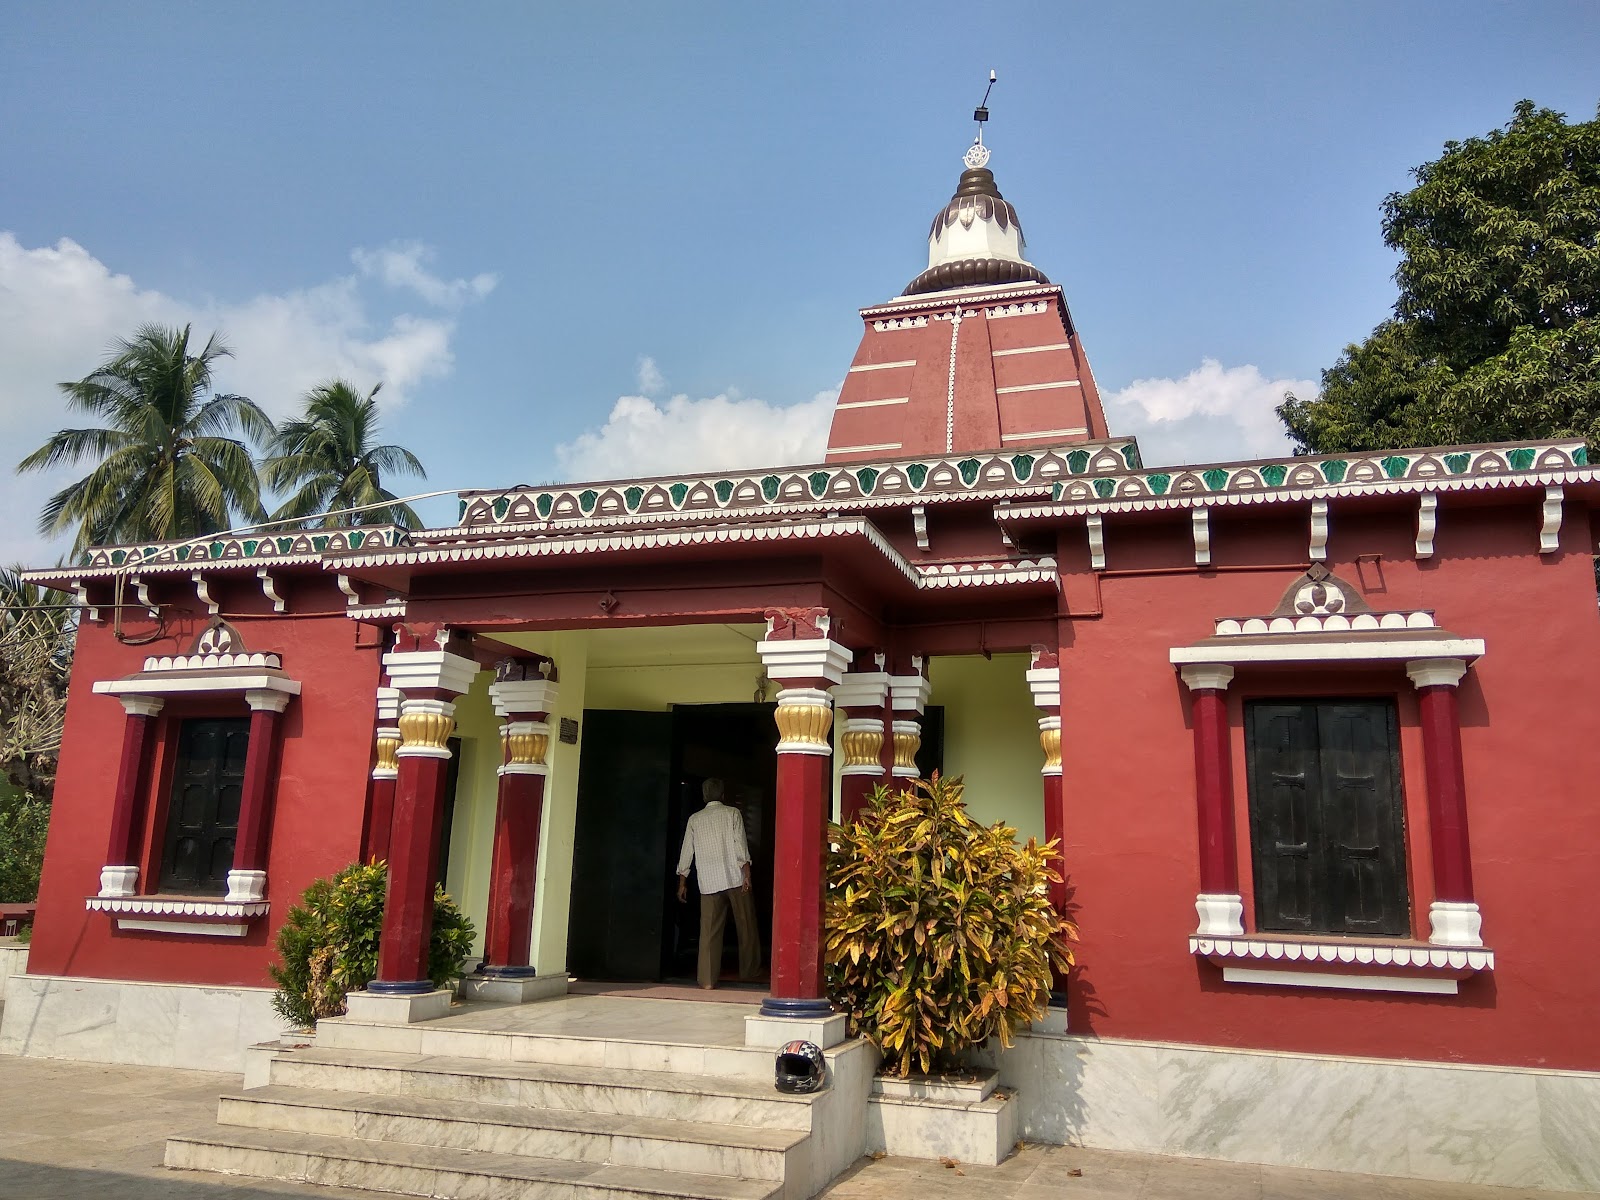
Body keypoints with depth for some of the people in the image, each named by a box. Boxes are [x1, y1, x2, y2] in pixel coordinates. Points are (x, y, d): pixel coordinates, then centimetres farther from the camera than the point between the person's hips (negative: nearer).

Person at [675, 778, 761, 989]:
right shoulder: (732, 813, 3)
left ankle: (707, 980, -3)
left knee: (709, 931, 2)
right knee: (746, 925, 12)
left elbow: (686, 852, 11)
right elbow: (741, 845, -7)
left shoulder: (695, 819, 11)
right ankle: (750, 970, 21)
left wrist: (682, 883, 16)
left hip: (708, 882, 2)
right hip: (735, 878, -2)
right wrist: (747, 874, -9)